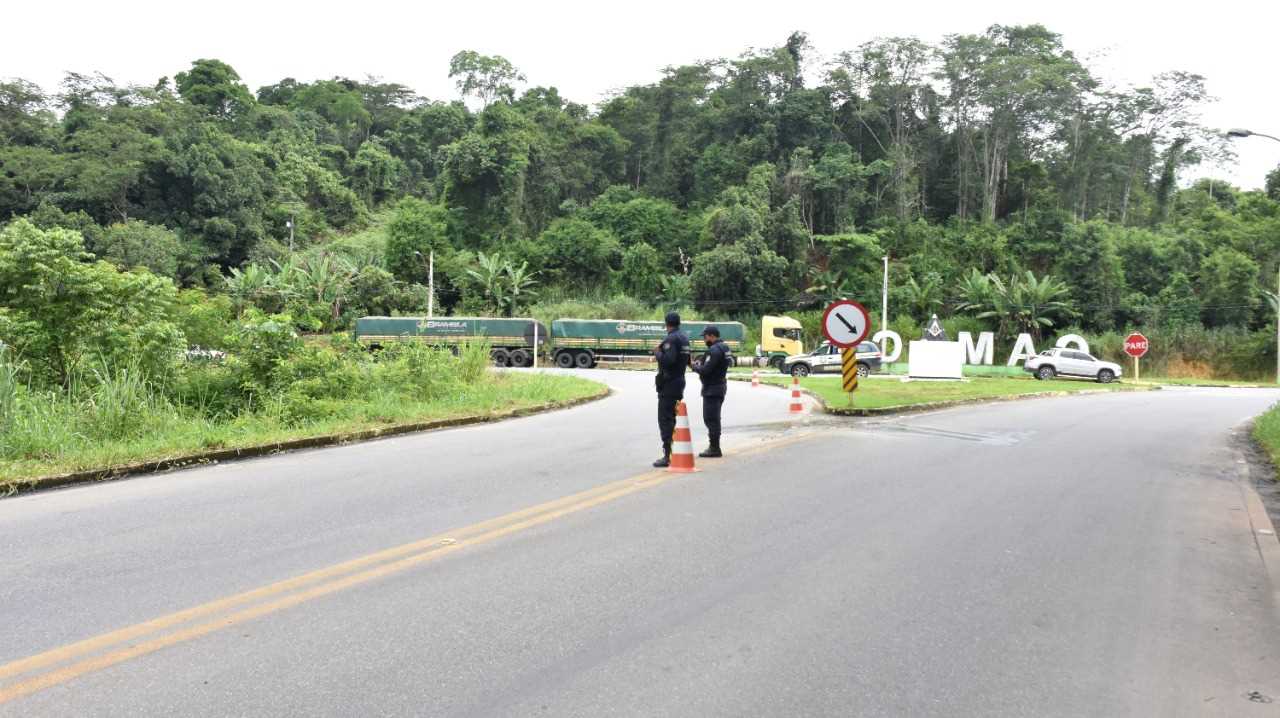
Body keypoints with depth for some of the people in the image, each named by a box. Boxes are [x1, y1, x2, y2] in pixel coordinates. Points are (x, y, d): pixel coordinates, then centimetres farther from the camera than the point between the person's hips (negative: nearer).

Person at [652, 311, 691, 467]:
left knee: (665, 419, -7)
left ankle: (668, 456, -9)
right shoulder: (684, 338, 12)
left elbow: (668, 359, -28)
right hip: (680, 382, 9)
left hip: (668, 384, -9)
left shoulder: (671, 339, -16)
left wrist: (658, 353, -10)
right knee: (675, 418, 17)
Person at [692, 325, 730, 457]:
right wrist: (701, 362, 4)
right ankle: (714, 447, 24)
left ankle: (714, 449, -4)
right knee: (714, 418, 17)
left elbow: (706, 370, -24)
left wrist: (695, 366, -5)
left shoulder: (714, 350, -19)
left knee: (710, 419, -6)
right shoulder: (724, 347, 13)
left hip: (712, 389, -10)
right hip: (720, 387, 10)